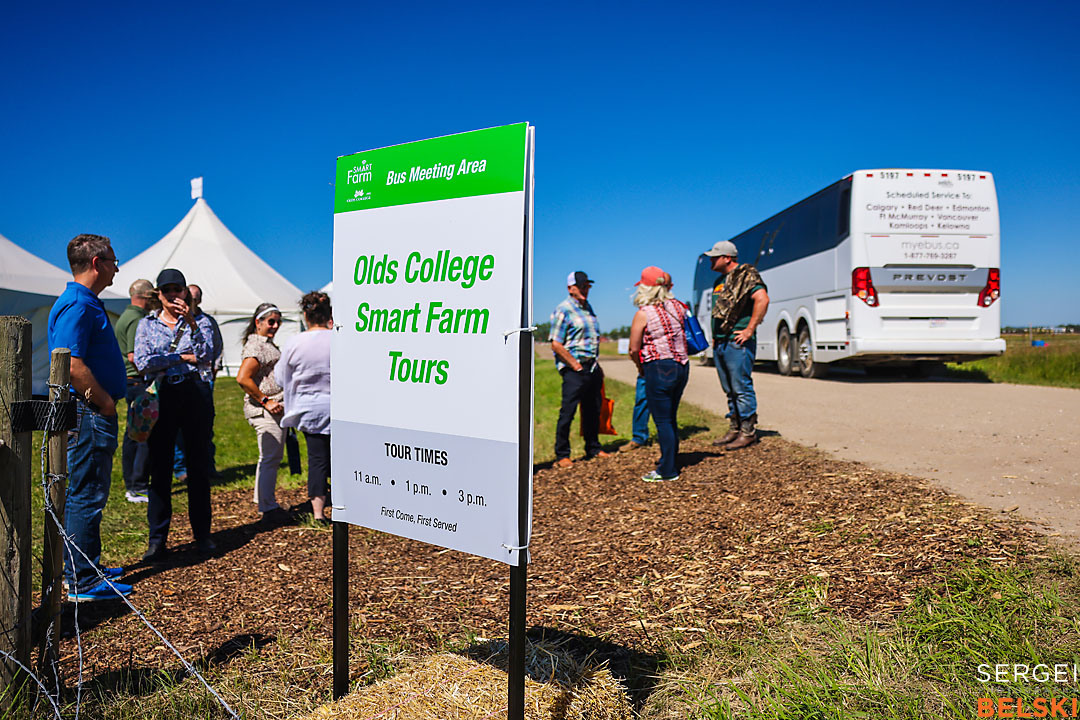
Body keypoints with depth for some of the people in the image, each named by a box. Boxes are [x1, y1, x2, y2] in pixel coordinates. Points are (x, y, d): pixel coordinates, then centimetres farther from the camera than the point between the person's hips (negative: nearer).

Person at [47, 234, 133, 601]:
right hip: (88, 415, -11)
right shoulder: (76, 305, -17)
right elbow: (73, 366, -26)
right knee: (86, 496, -4)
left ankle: (85, 567, 29)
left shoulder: (87, 303, 17)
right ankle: (82, 583, 4)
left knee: (85, 494, 17)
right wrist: (105, 402, -17)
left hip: (94, 414, 11)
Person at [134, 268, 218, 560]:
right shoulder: (147, 323, 10)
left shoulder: (200, 321, 9)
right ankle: (157, 539, 8)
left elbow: (206, 355, -9)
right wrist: (183, 357, -7)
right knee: (160, 467, 1)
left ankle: (202, 534, 14)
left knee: (199, 465, 4)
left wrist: (192, 322, -19)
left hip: (195, 394, 0)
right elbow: (143, 361, -5)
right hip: (161, 396, 0)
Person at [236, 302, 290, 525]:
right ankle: (268, 509, -5)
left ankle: (264, 503, 26)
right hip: (265, 411, -11)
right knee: (270, 458, -9)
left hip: (274, 409, 11)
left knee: (271, 458, 16)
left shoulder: (267, 344, 19)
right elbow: (243, 378, -24)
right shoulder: (256, 346, -14)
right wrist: (265, 401, -20)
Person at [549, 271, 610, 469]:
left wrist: (597, 365, 19)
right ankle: (562, 455, 4)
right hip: (574, 369, -8)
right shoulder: (563, 310, -9)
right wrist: (575, 365, -14)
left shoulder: (588, 307, 16)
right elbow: (556, 344, -14)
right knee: (567, 412, -5)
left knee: (592, 411, 13)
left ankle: (593, 449, 27)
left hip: (592, 367, 8)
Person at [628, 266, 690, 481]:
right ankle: (669, 462, 29)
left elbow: (634, 349, -7)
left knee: (663, 421, 1)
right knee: (671, 418, 18)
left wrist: (641, 367, 10)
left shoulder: (643, 314, -10)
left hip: (659, 368, -7)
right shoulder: (678, 307, 6)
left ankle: (668, 471, 7)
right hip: (682, 365, 7)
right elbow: (685, 337, 14)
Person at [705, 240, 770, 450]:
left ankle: (748, 432, 1)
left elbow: (762, 299, -21)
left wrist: (749, 330, -21)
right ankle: (735, 428, 20)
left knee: (742, 388, -5)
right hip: (720, 344, 9)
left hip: (738, 343, -9)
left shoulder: (746, 275, -8)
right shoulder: (720, 281, 20)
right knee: (730, 391, 13)